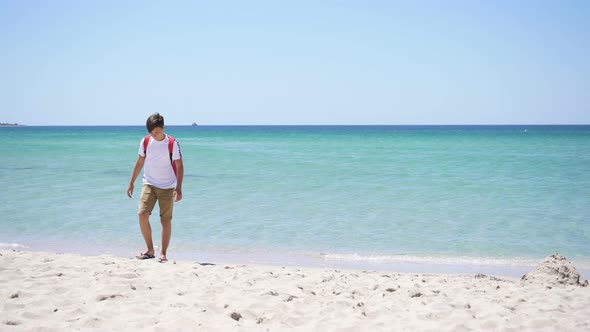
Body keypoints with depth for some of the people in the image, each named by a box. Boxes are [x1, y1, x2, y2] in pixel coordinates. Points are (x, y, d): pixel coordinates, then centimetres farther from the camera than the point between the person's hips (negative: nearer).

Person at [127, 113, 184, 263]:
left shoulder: (172, 143, -9)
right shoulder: (145, 141, 1)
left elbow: (179, 166, -8)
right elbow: (140, 162, 12)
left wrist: (178, 188, -16)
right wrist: (131, 183, 12)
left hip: (167, 187, -2)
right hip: (149, 184, 2)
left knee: (166, 221, 0)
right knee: (142, 214, -14)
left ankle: (163, 254, 12)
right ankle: (150, 250, -1)